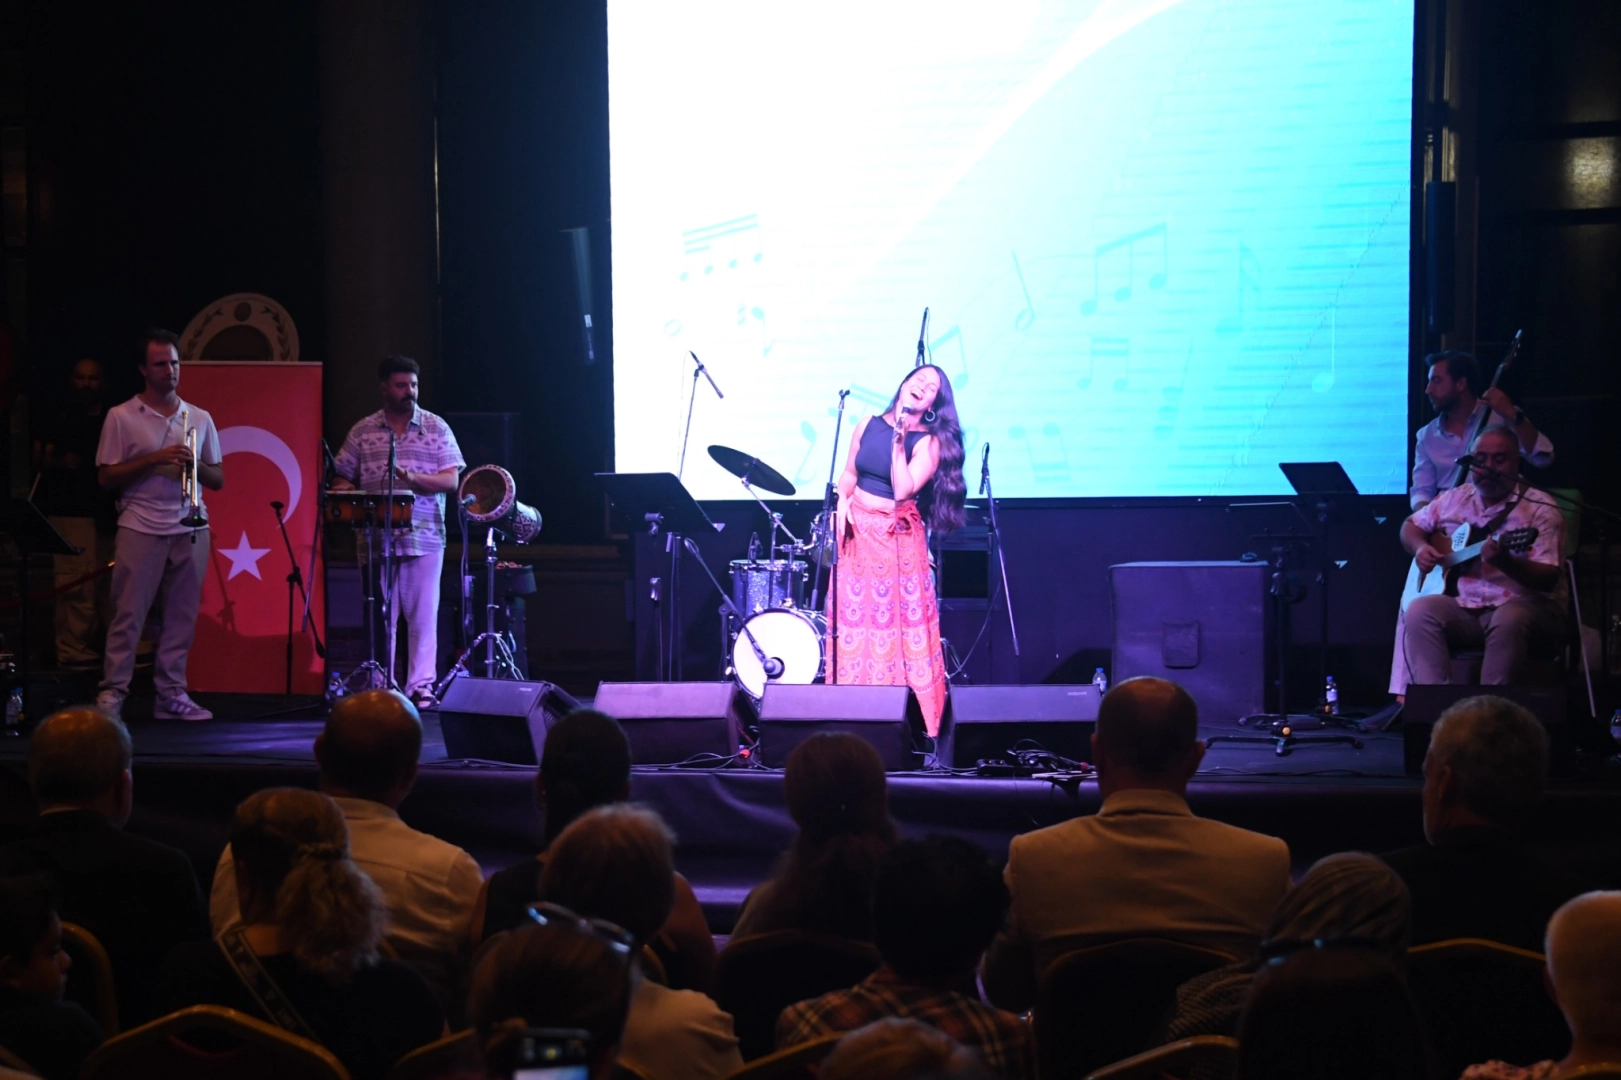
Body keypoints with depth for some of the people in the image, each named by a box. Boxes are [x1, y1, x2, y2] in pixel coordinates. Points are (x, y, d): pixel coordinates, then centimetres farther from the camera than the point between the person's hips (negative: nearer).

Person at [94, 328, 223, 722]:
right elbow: (106, 477, -3)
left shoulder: (200, 418, 11)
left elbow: (218, 480, 13)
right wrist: (155, 459, -13)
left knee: (182, 615, 3)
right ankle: (112, 693, -1)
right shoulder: (121, 417, 1)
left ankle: (172, 693, 8)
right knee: (129, 614, -4)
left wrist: (195, 466, -9)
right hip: (141, 529, -3)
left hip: (190, 530, 3)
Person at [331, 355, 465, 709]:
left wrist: (413, 478, -19)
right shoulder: (363, 432, 9)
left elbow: (450, 480, -2)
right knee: (380, 617, 5)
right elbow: (343, 480, 12)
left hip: (424, 537, -1)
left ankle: (421, 686, -1)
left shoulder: (436, 428, 5)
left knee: (423, 616, -4)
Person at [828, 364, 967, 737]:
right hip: (857, 531, 4)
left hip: (899, 538, -4)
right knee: (852, 619, 3)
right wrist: (842, 501, -2)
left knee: (900, 623, -5)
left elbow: (903, 489, -19)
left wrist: (899, 441, -20)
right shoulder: (869, 425, 5)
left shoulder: (929, 443, -7)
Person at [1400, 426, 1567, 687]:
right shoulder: (1456, 499, 12)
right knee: (1419, 611, -23)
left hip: (1524, 604, -5)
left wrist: (1504, 561, -34)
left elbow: (1548, 578, -15)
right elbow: (1411, 525, 25)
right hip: (1465, 605, 5)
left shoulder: (1540, 509, -6)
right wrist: (1420, 547, 0)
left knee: (1508, 619, -38)